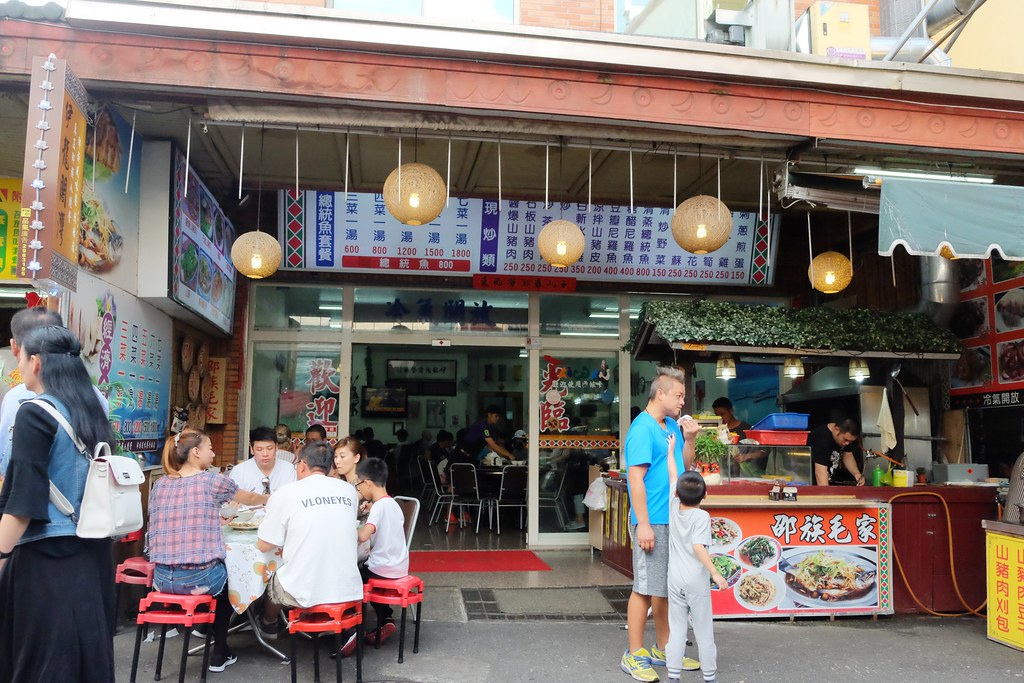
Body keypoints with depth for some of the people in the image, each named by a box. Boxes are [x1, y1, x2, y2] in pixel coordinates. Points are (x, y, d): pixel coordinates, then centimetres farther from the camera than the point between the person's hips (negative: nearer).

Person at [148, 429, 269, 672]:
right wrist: (270, 499, 36)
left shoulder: (159, 485, 8)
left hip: (163, 578, 4)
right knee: (225, 578, 29)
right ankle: (220, 654, 34)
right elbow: (249, 498, 14)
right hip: (200, 578, -4)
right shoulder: (213, 480, -3)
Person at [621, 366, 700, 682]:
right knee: (645, 588, -1)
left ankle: (663, 650, 27)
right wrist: (643, 525, -20)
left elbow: (685, 466, 20)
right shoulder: (642, 429, -14)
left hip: (674, 520, 8)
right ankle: (634, 655, 10)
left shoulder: (673, 426, 12)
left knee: (667, 588, 15)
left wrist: (689, 439, 3)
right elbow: (636, 478, -18)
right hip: (653, 522, -8)